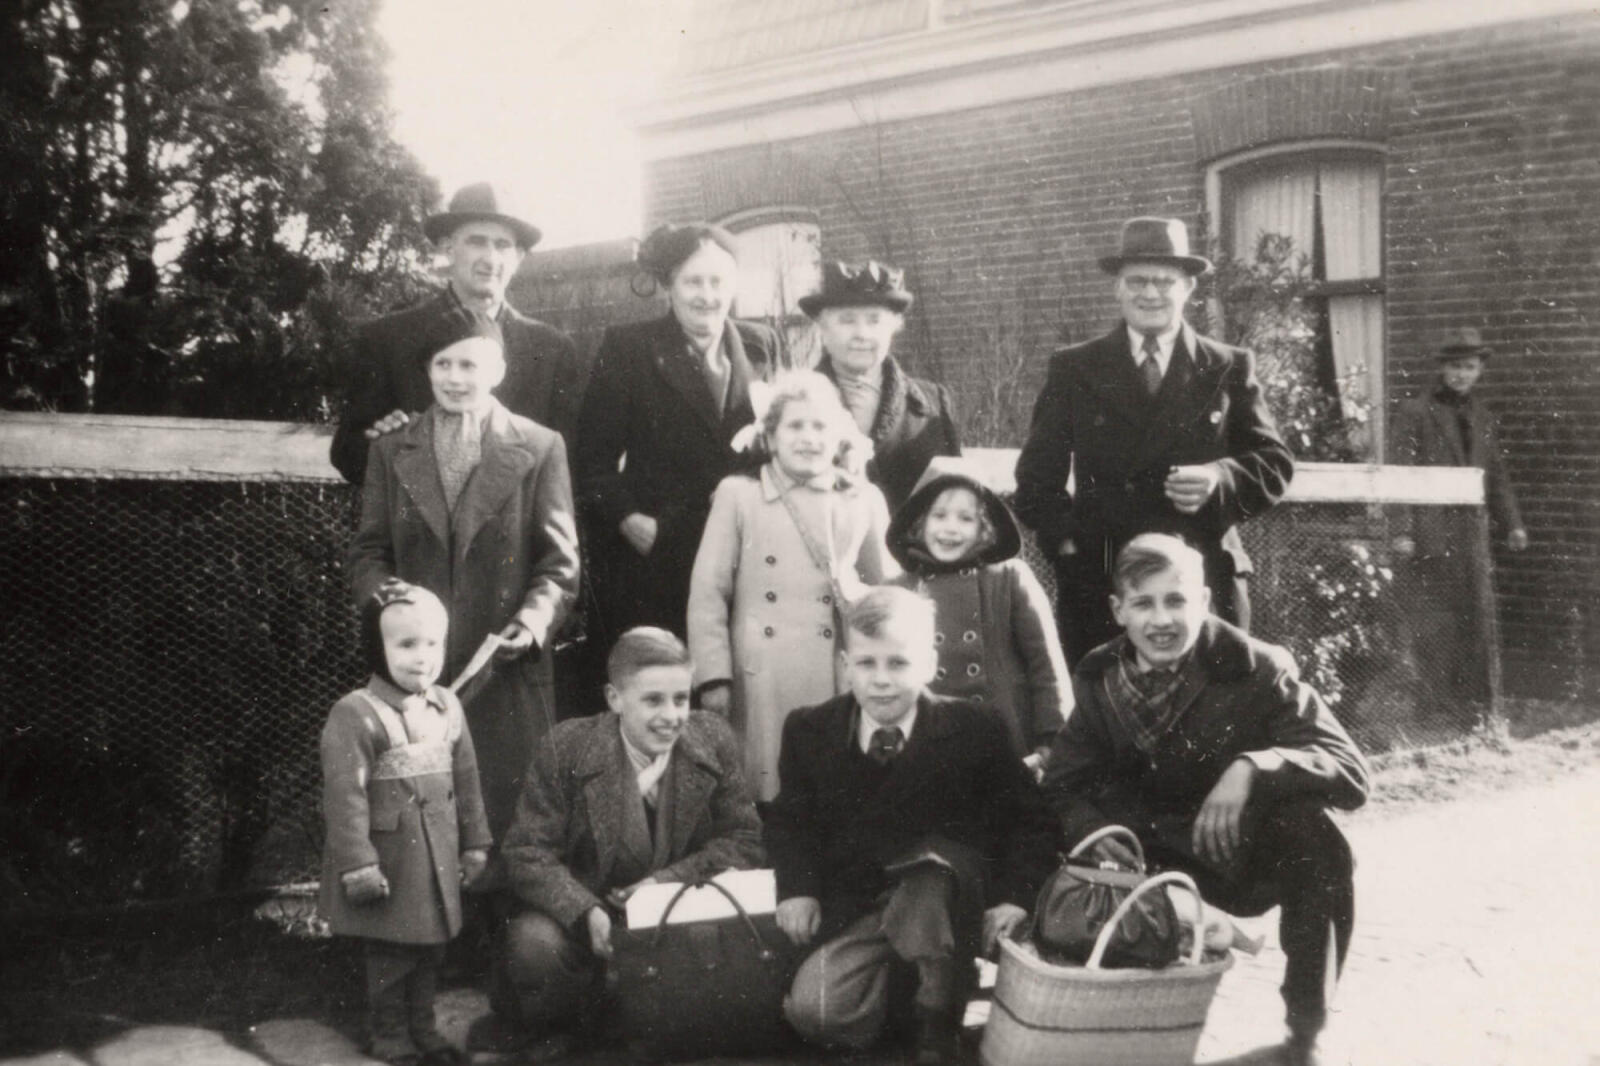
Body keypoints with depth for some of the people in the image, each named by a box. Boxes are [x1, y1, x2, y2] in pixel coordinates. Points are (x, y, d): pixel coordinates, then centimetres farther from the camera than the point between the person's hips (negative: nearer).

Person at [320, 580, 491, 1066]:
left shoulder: (446, 708, 3)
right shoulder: (355, 715, -17)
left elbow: (466, 782, 10)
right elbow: (345, 798, -19)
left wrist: (474, 844, 12)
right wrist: (358, 866, -19)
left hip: (437, 862, 6)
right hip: (389, 863, -6)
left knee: (430, 951, 16)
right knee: (391, 957, 5)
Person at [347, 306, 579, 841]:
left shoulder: (540, 448, 6)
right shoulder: (392, 452, 13)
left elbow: (560, 560, 3)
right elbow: (369, 552, 11)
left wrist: (534, 618, -14)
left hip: (506, 671, -1)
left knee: (508, 812, -1)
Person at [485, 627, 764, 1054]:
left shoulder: (714, 740, -5)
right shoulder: (566, 748, -11)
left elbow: (743, 842, -3)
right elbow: (528, 852, -11)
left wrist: (664, 882, -17)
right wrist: (588, 913, -29)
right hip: (584, 916, -2)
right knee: (534, 943, -33)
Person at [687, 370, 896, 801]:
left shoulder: (864, 500, 12)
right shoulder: (738, 495, 7)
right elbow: (708, 593, 4)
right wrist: (713, 677, -3)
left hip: (838, 683, 2)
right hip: (760, 683, -1)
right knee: (763, 795, -1)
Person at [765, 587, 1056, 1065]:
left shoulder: (974, 730, -6)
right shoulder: (810, 731, 0)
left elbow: (1030, 823, 2)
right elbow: (788, 820, 12)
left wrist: (1014, 896, -15)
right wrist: (797, 887, -6)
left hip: (948, 903, -1)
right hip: (854, 909, 2)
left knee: (934, 857, -38)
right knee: (815, 1011, -26)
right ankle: (907, 987, 8)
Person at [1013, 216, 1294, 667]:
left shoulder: (1230, 369, 10)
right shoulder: (1073, 369, 9)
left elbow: (1274, 465, 7)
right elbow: (1038, 475, 8)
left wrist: (1220, 478, -13)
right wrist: (1062, 540, -7)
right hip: (1097, 579, 0)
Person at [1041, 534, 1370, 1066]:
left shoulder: (1256, 669, -19)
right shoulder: (1100, 679, -8)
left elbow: (1352, 772, -26)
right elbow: (1062, 786, -3)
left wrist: (1253, 768, -43)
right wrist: (1090, 831, -26)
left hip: (1252, 859, -2)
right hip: (1153, 862, 3)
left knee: (1316, 838, -32)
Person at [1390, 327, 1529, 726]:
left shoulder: (1484, 418, 17)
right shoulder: (1416, 413, 0)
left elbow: (1497, 477, 20)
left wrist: (1512, 523, 7)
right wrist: (1402, 531, -14)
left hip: (1470, 537, 6)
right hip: (1430, 538, -5)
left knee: (1477, 622, 6)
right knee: (1434, 627, -3)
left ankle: (1473, 705, 15)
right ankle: (1439, 705, 3)